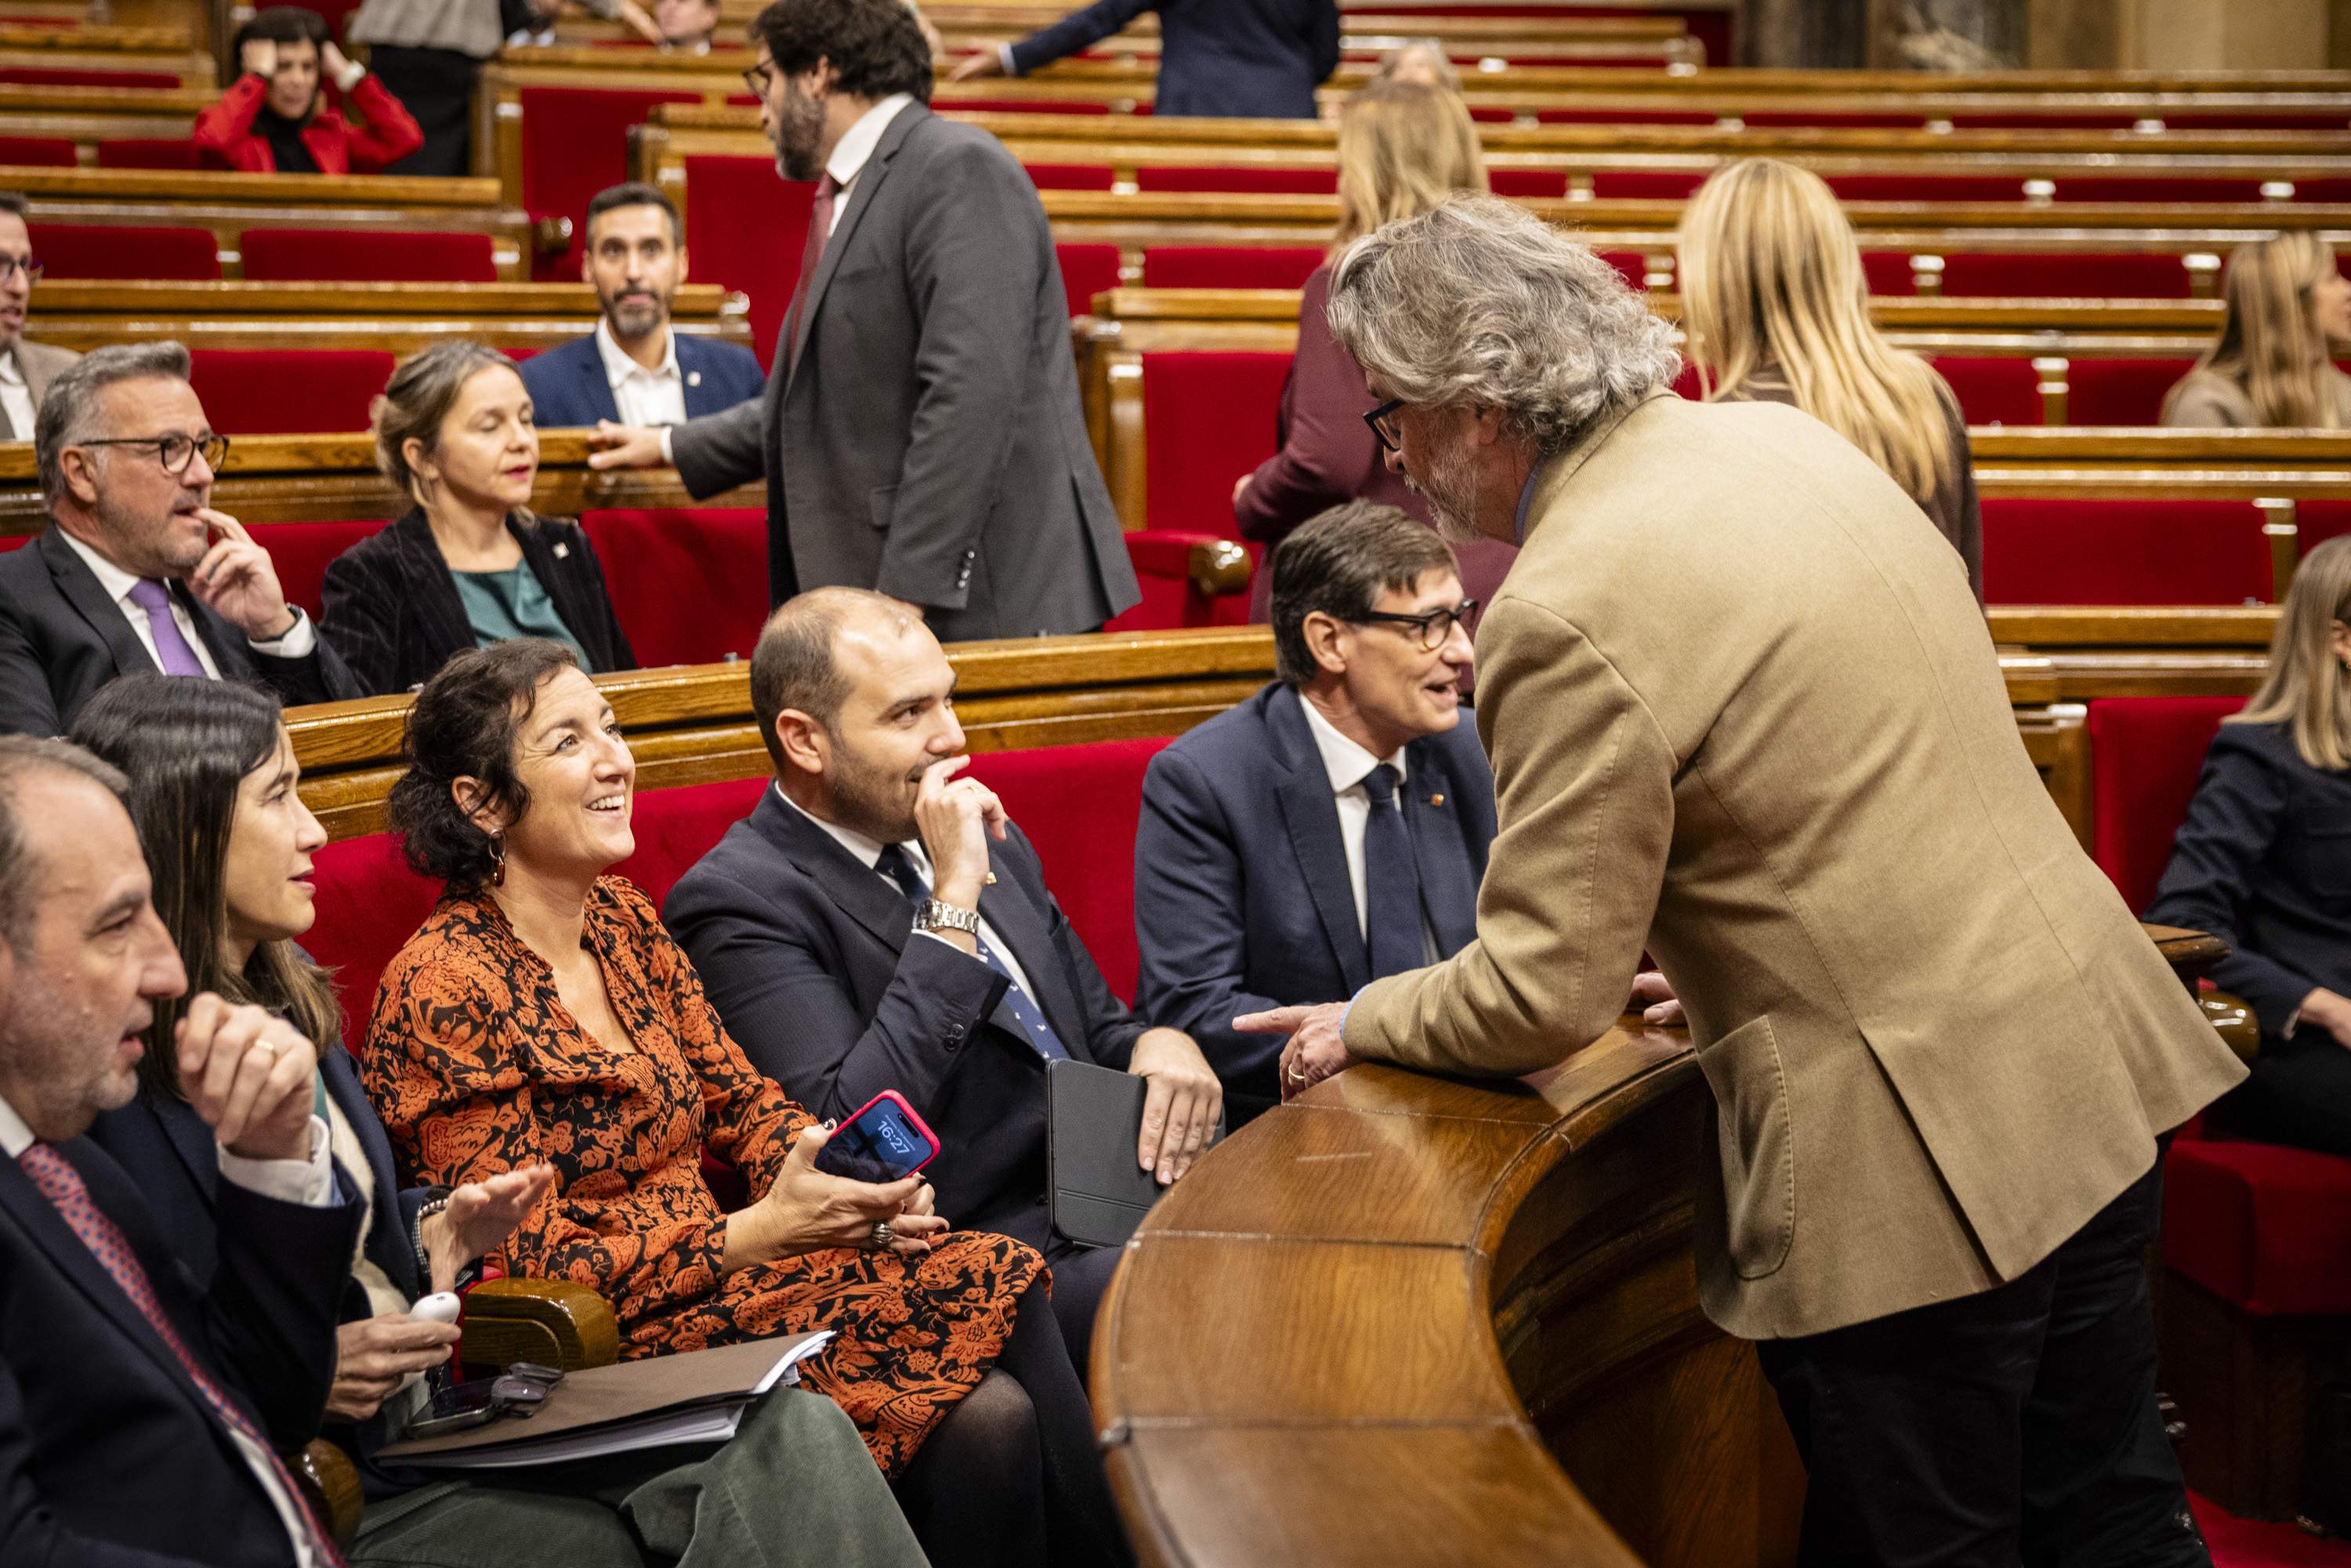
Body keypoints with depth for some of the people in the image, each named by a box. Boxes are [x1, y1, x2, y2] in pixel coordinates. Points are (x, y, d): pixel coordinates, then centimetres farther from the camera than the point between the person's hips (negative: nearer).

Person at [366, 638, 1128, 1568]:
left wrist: (854, 1188, -8)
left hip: (715, 1272, 7)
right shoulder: (445, 990, -14)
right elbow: (526, 1265, -15)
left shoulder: (622, 919, 10)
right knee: (985, 1420, -22)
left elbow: (740, 1098, 13)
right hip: (607, 1354, -7)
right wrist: (754, 1235, -21)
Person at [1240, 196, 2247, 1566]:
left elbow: (1541, 996, -16)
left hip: (1913, 1156, -9)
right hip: (2092, 1046, 9)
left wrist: (1368, 1022, 3)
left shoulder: (1571, 615, -20)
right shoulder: (1787, 439, 7)